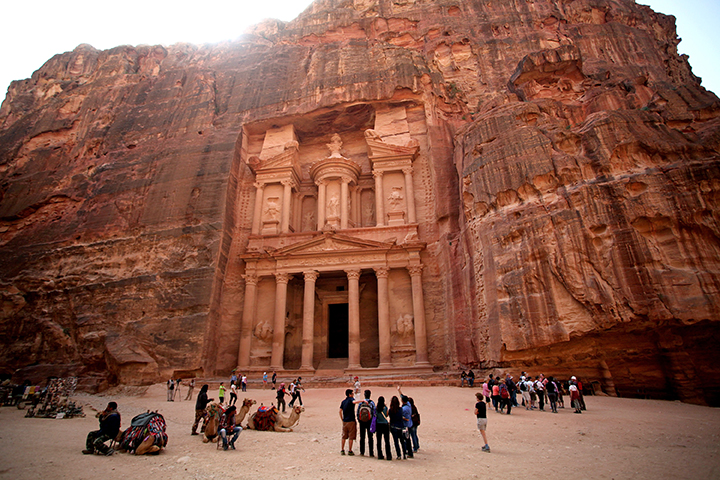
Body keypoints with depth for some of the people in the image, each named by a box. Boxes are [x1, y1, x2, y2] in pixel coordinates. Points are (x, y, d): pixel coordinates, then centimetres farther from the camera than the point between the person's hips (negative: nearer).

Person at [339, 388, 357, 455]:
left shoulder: (343, 401, 12)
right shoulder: (351, 399, -8)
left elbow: (340, 411, 10)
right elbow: (354, 402, -32)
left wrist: (342, 419, 16)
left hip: (345, 421, 6)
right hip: (351, 421, -6)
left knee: (344, 436, 14)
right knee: (351, 437, 3)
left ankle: (342, 450, 16)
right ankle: (350, 451, 5)